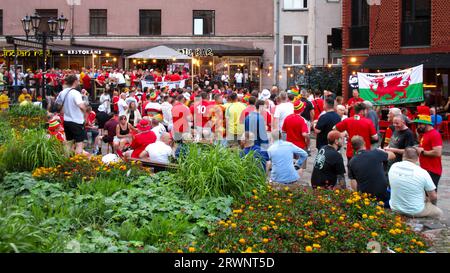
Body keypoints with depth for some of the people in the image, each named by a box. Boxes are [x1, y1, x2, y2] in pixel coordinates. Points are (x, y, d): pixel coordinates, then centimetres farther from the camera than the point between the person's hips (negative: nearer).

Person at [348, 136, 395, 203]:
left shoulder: (351, 163, -4)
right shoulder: (375, 153, -10)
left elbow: (353, 184, -2)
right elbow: (392, 155, 10)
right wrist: (381, 151, 29)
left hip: (364, 197, 1)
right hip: (383, 194, -1)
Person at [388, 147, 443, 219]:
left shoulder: (393, 167, -8)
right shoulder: (422, 173, -20)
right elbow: (433, 197, -11)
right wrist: (428, 201, 14)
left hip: (395, 209, 5)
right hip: (415, 212, -5)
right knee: (438, 212, 22)